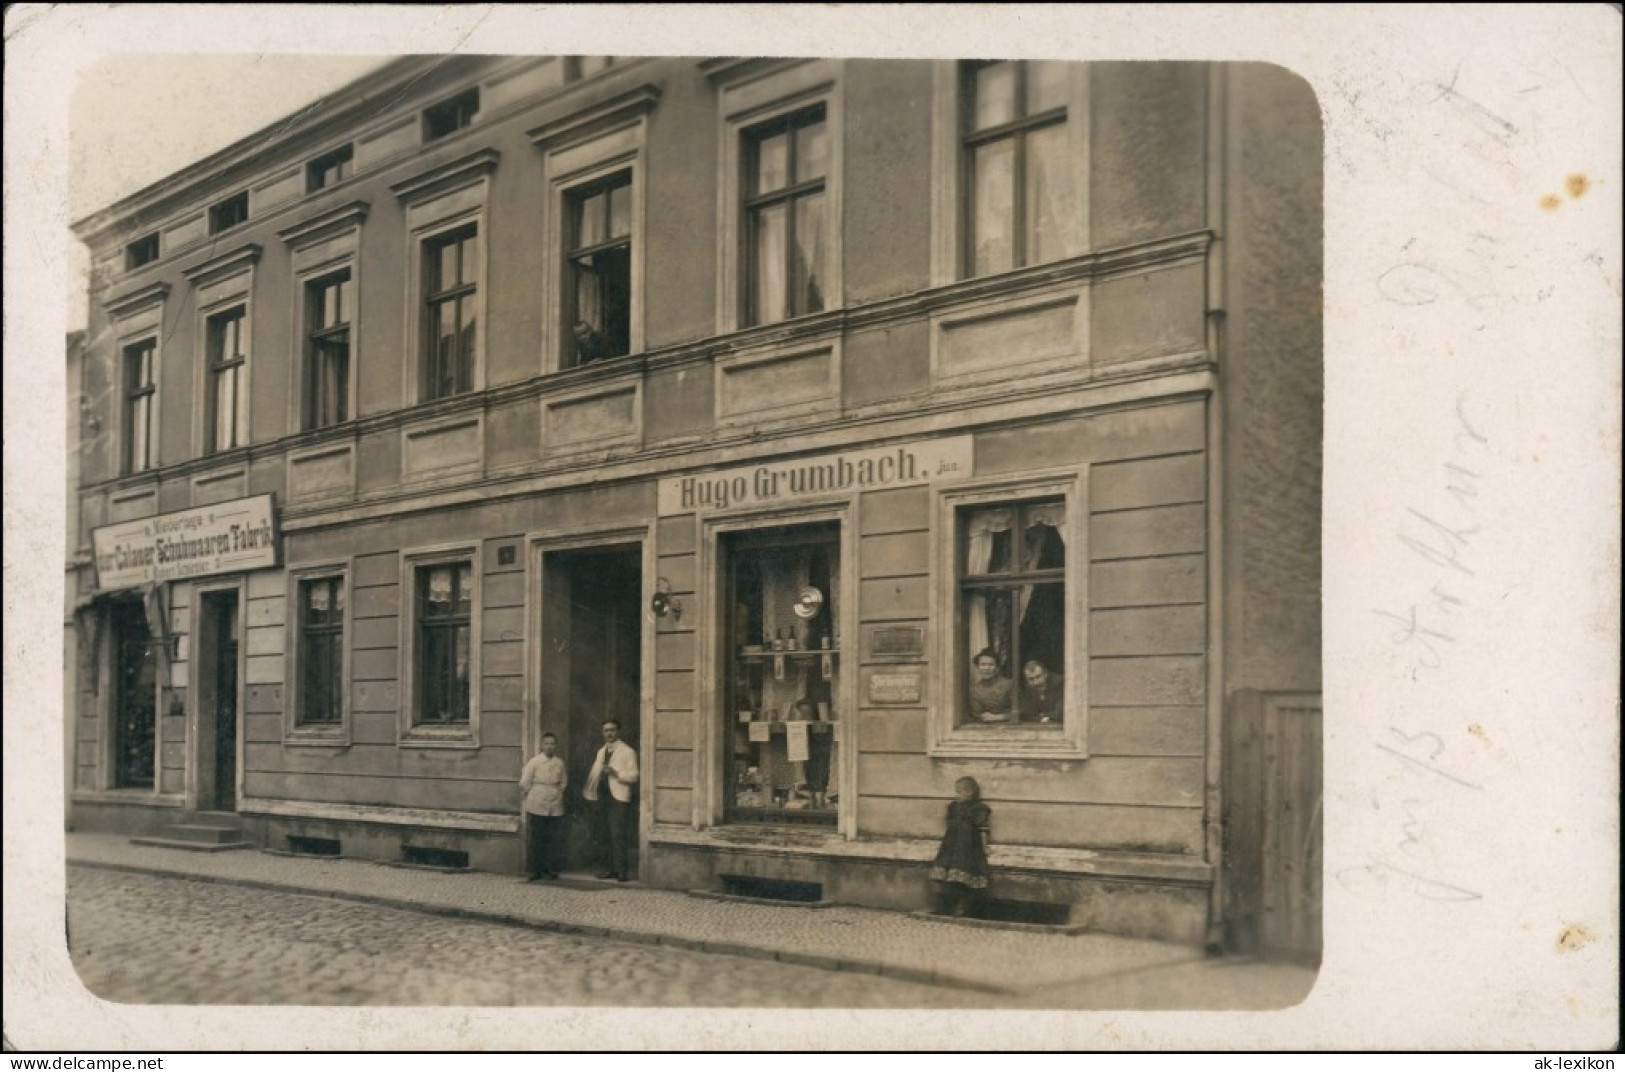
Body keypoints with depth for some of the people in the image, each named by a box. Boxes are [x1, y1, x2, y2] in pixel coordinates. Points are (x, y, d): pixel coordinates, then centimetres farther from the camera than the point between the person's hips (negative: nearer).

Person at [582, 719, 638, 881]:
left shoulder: (627, 751, -2)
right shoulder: (601, 752, 20)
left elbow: (633, 776, -7)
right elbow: (595, 772, 25)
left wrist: (616, 773, -21)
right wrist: (590, 791, 11)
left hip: (618, 798, -7)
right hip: (603, 796, 7)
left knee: (617, 834, -12)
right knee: (604, 835, 8)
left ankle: (621, 871, -10)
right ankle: (609, 869, 15)